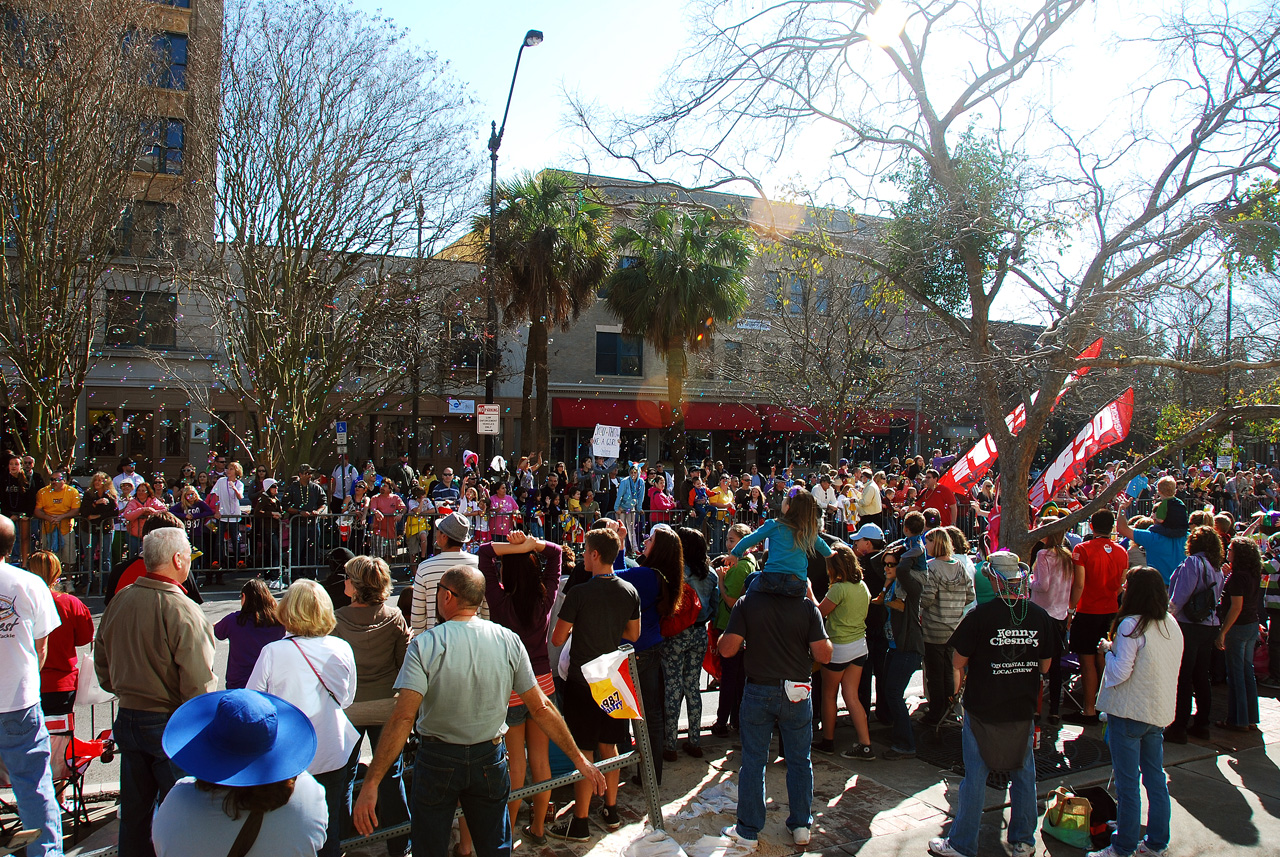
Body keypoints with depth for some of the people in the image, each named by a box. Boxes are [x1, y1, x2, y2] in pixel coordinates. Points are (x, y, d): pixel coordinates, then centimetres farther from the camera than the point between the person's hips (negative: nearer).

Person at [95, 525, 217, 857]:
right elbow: (199, 683, -21)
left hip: (127, 718, 7)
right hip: (171, 725, -7)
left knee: (134, 815, 19)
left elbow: (101, 663, 11)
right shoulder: (183, 611, -22)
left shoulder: (119, 601, -1)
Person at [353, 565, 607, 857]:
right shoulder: (509, 641, -7)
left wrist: (371, 783, -20)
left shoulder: (424, 645, -15)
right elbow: (541, 708, -6)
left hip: (437, 759, -2)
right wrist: (579, 759, 2)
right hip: (490, 761, 2)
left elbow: (403, 718, -22)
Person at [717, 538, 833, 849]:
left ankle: (748, 830, 17)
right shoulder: (807, 605, -7)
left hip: (758, 692, 0)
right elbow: (824, 655, -9)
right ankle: (801, 826, 23)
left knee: (753, 761, 9)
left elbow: (727, 649, -11)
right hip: (797, 692, 1)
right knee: (799, 760, 15)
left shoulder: (747, 602, -7)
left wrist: (722, 638, 11)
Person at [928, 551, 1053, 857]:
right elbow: (1045, 666, 5)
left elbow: (959, 662, -9)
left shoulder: (980, 615, -17)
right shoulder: (1040, 616, -5)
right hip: (1023, 709, 3)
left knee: (975, 777, 6)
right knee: (1023, 774, 18)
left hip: (983, 710, -3)